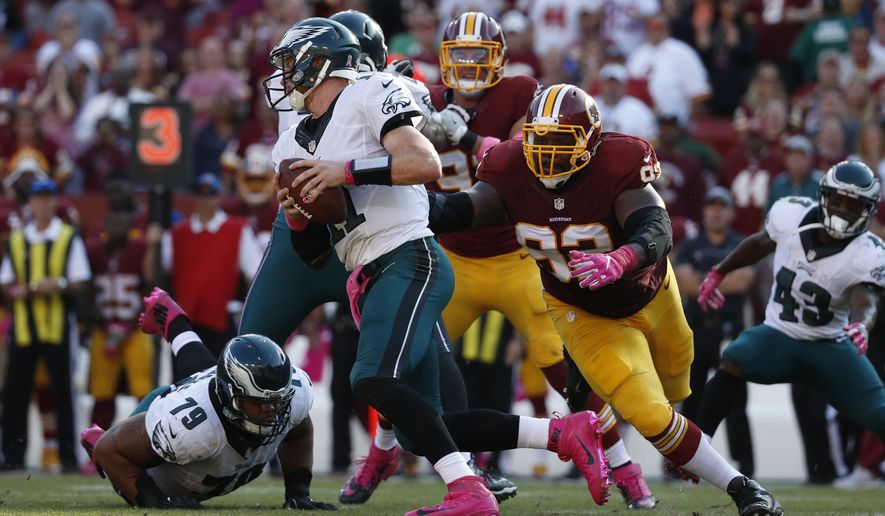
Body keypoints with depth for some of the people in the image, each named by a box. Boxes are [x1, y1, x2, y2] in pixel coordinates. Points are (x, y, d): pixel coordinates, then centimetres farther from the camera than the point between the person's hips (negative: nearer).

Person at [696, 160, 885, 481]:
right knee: (733, 363, -29)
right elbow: (761, 243, 11)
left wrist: (859, 325, -58)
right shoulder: (790, 215, -10)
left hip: (830, 346, -1)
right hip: (779, 335, 1)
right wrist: (718, 274, 21)